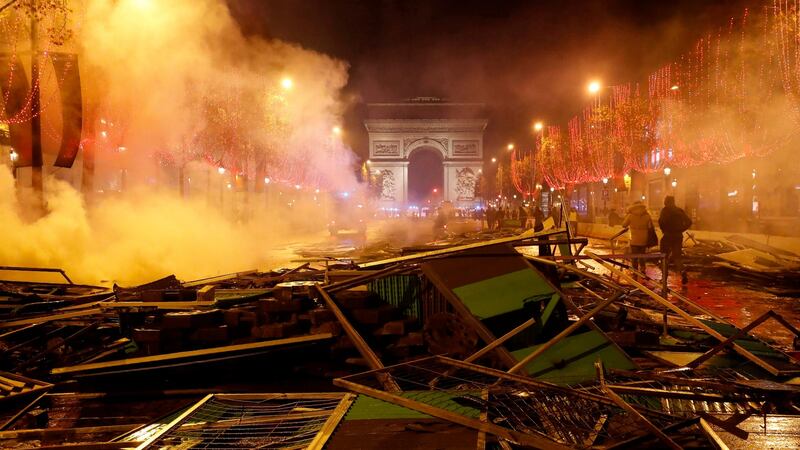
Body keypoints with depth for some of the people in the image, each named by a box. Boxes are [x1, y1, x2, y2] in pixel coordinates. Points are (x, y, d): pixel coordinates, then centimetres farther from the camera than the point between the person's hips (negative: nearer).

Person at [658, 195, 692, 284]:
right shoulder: (680, 211, 10)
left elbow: (661, 221, -20)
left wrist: (664, 230, -4)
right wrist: (681, 229, 9)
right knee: (677, 256, 11)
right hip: (678, 236, 5)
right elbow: (689, 222, 6)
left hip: (668, 236, -5)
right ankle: (683, 273, -12)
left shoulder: (665, 210, -6)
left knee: (664, 256, 8)